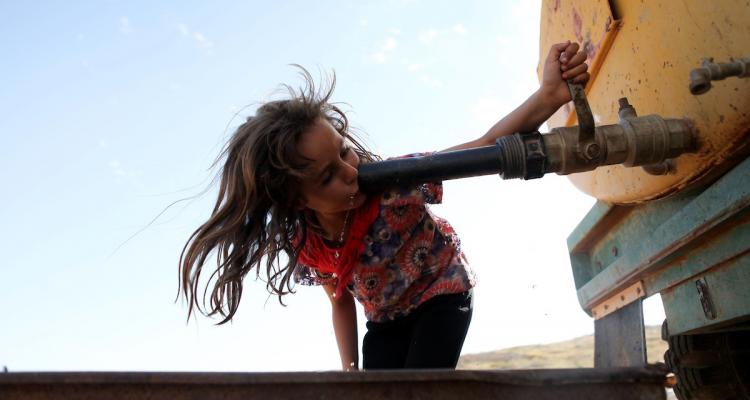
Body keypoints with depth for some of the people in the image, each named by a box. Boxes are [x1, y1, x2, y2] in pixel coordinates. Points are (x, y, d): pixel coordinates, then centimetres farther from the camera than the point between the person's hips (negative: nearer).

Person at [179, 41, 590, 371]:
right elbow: (341, 301, 0)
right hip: (385, 320, 4)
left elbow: (487, 145, -35)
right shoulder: (303, 248, -19)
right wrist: (350, 370, 0)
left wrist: (549, 96, -49)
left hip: (441, 294, -3)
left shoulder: (393, 180, -33)